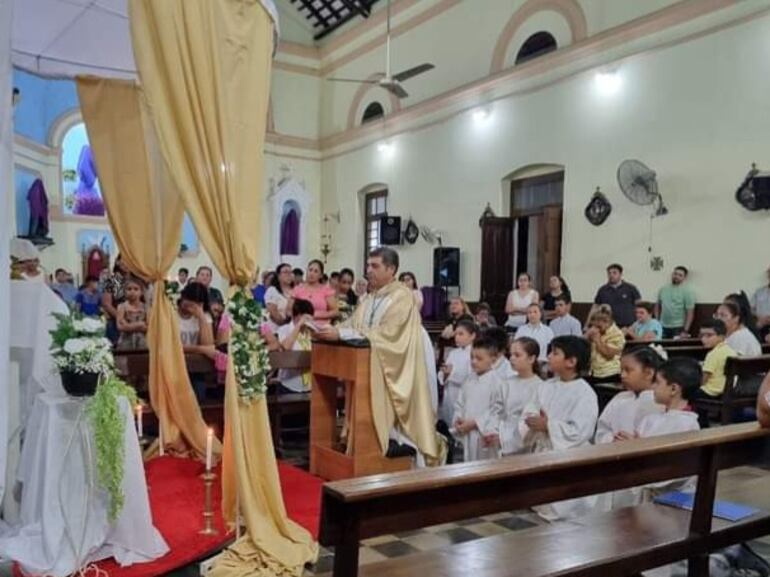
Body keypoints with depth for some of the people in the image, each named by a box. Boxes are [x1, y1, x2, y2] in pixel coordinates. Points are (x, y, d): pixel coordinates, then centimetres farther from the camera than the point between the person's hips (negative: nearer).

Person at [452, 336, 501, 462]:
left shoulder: (496, 381, -12)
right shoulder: (469, 379, 9)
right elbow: (460, 403, 14)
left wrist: (474, 423, -16)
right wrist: (458, 420, -3)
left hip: (484, 435, -7)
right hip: (467, 435, 7)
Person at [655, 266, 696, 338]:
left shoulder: (687, 291, -6)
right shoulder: (663, 289, 9)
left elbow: (690, 313, -9)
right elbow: (658, 305, 17)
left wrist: (685, 331, -15)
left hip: (678, 328, -4)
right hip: (663, 327, 4)